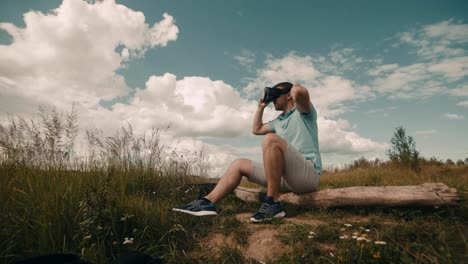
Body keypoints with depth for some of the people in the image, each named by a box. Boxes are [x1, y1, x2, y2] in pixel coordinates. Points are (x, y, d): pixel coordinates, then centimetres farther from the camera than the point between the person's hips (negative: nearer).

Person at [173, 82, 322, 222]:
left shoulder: (303, 111, 4)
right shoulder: (279, 121, 26)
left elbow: (299, 91, -19)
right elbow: (256, 129, 35)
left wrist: (294, 88, 5)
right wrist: (261, 107, 30)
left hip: (308, 173, -8)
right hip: (285, 176, 8)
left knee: (271, 139, -32)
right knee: (239, 164, 5)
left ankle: (272, 204, -29)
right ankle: (207, 203, -11)